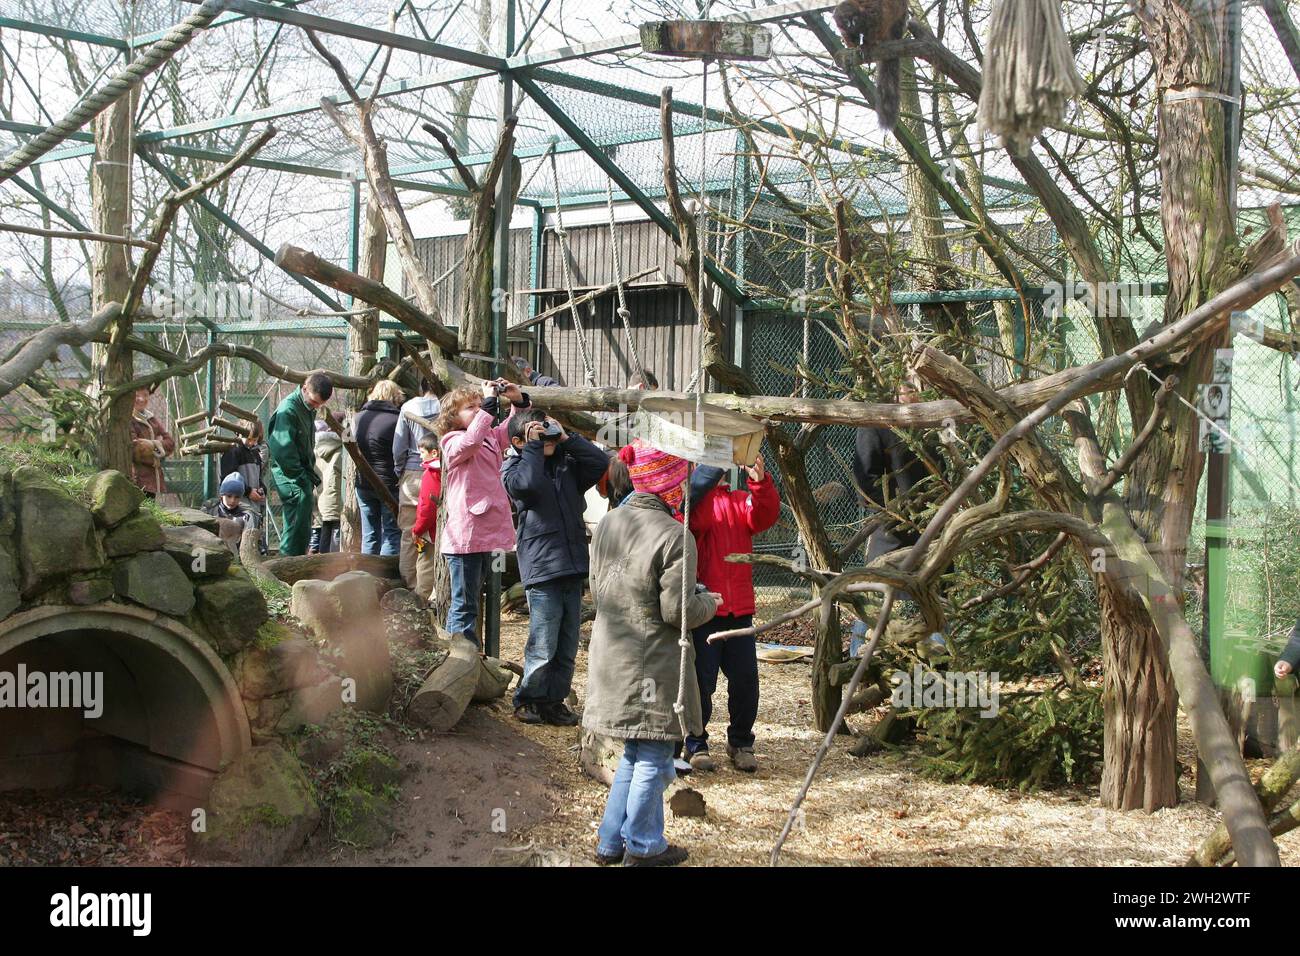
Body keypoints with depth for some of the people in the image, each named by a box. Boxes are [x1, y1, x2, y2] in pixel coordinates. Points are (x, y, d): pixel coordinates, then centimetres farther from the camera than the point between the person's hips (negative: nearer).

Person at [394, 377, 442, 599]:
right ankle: (425, 591, 3)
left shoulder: (408, 408, 0)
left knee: (409, 535, 9)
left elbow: (399, 446, 5)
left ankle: (408, 587, 12)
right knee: (432, 537, 2)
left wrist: (400, 472, 18)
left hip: (412, 474, 1)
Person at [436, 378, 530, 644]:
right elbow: (470, 441, -31)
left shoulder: (491, 437, 14)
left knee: (467, 603, 18)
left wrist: (518, 400, 1)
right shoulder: (453, 442, -10)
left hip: (486, 532, 9)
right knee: (464, 606, -8)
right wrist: (489, 405, -30)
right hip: (464, 535, -9)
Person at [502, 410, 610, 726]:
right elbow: (526, 483, -21)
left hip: (573, 569, 6)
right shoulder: (513, 467, 1)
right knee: (543, 648, -5)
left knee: (568, 647, 11)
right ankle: (527, 699, 13)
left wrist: (566, 439, 2)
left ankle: (553, 701, 22)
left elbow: (600, 462, 4)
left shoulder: (566, 465, 16)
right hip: (542, 569, -6)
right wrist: (533, 446, -10)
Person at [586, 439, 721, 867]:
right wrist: (708, 603, 2)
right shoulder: (675, 536, -18)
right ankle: (643, 847, 16)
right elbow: (678, 613, -17)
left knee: (635, 752, 21)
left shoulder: (609, 522, 4)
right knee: (653, 755, 7)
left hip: (611, 656, 7)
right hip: (653, 665, -7)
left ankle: (611, 841, 26)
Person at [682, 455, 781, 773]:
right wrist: (714, 468, -28)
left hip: (739, 610, 4)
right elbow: (699, 517, -22)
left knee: (745, 680, 5)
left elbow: (764, 516, -5)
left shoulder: (740, 500, 15)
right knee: (701, 681, 0)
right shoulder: (690, 498, 1)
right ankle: (695, 744, 14)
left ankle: (741, 743, 19)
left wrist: (761, 482, -24)